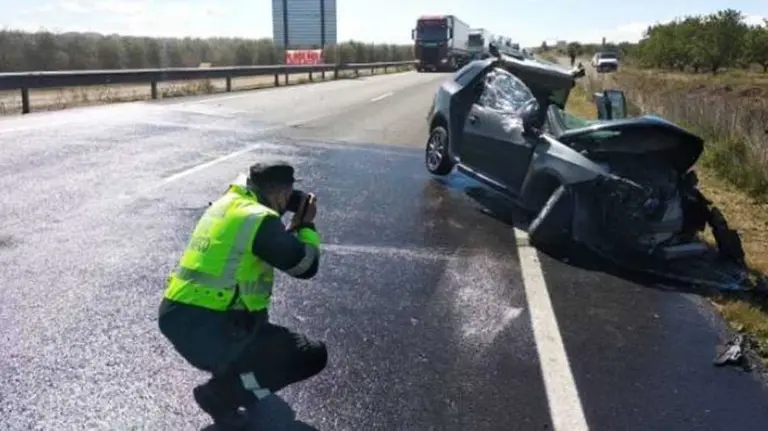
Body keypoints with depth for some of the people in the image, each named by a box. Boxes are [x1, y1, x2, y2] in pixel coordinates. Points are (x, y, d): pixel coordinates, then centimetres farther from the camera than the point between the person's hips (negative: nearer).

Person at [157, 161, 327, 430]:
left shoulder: (225, 203, 12)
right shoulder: (260, 218, -12)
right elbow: (306, 266, -6)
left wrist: (292, 227, 18)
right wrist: (307, 225, 9)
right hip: (207, 331, -9)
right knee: (313, 356, -4)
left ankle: (226, 366, 23)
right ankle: (221, 394, -3)